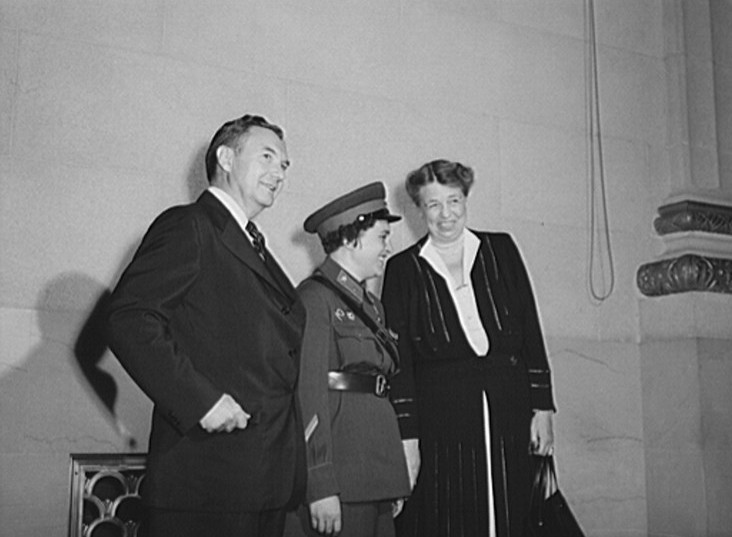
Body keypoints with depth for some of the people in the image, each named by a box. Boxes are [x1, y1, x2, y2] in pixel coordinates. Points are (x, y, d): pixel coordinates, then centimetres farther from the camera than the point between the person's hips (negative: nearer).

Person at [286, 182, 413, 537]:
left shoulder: (371, 305, 18)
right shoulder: (315, 298, -8)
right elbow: (308, 395, -15)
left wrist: (392, 479, 12)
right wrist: (321, 488, -19)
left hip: (378, 472, 8)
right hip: (341, 479, -8)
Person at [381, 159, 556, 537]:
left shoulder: (501, 250, 8)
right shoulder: (403, 269, 3)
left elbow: (531, 332, 8)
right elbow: (398, 361, 0)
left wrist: (542, 407, 3)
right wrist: (406, 437, -6)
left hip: (508, 414, 2)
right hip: (439, 424, -2)